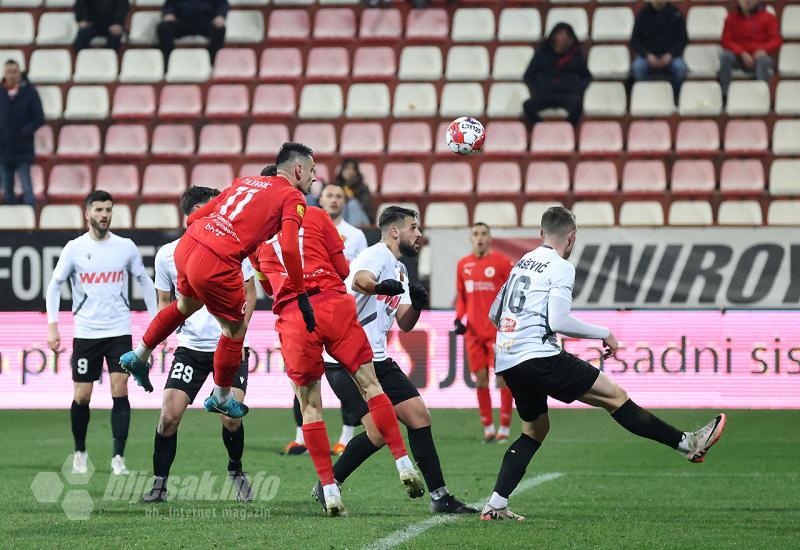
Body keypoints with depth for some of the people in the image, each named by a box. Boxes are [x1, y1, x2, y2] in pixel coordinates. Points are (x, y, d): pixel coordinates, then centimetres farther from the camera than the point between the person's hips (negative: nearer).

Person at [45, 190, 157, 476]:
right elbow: (54, 286, 3)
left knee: (120, 392, -10)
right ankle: (80, 452, 23)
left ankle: (118, 458, -7)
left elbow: (144, 281, 13)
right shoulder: (74, 248, -3)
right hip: (86, 332, 0)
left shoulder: (125, 247, 1)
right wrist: (52, 327, -5)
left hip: (119, 331, 0)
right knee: (81, 397, 3)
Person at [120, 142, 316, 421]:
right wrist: (302, 296, -7)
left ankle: (139, 357, 48)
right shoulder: (292, 197, 2)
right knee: (235, 330, 16)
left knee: (186, 305, 36)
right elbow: (289, 249, -13)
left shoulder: (246, 181, 21)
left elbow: (195, 217, 20)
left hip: (186, 246, 7)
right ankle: (221, 398, 32)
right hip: (216, 264, -7)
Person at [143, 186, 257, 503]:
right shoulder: (167, 255, -2)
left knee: (230, 418, -11)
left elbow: (249, 292, 6)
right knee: (169, 415, -9)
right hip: (190, 347, 1)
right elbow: (165, 302, 11)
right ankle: (159, 483, 7)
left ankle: (236, 471, 18)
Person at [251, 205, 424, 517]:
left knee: (310, 407, 7)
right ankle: (403, 464, 0)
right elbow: (343, 269, 12)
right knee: (370, 386, 7)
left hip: (293, 319, 1)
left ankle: (329, 491, 2)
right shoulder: (315, 216, 10)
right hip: (333, 306, -1)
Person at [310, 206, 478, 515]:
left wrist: (417, 305, -6)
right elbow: (359, 280, -36)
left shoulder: (399, 270, 18)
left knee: (419, 416, 3)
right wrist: (380, 287, -60)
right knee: (380, 431, -18)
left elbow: (405, 324, 16)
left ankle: (440, 497, 9)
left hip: (376, 359, 10)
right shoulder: (378, 255, -12)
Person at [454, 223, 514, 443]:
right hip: (473, 331, 4)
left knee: (502, 377, -5)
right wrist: (458, 318, 4)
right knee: (480, 379, 4)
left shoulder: (501, 262, -3)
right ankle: (488, 428, 13)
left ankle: (504, 429, 4)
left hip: (497, 331, -4)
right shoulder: (463, 265, 10)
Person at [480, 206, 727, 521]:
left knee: (535, 430, 19)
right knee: (615, 395, -4)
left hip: (505, 361, 8)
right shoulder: (561, 268, -6)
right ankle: (687, 444, -4)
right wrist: (604, 334, -5)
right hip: (538, 357, -8)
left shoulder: (522, 263, 19)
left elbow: (494, 314, 24)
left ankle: (495, 506, 8)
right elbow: (558, 321, -16)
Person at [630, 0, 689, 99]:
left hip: (670, 56, 0)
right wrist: (647, 55, -15)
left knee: (680, 67, -33)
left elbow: (683, 39, 3)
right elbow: (634, 41, 3)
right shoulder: (643, 14, 2)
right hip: (648, 56, 0)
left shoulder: (675, 12, 2)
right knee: (638, 67, -32)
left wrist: (670, 55, -14)